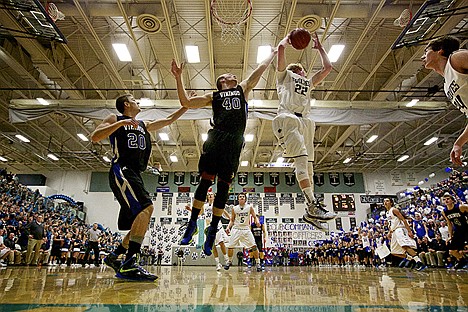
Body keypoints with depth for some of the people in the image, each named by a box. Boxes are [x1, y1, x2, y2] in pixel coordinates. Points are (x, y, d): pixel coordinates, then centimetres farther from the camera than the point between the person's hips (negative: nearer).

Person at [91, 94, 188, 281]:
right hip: (121, 171, -8)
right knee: (146, 207, -28)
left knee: (139, 223, 6)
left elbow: (169, 120, 32)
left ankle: (114, 257, 22)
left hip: (135, 175, 8)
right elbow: (95, 137, -5)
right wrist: (121, 123, -15)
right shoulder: (115, 119, 10)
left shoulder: (144, 125, 28)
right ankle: (129, 265, -29)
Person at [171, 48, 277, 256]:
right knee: (205, 180, -9)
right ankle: (192, 223, 3)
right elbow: (186, 102, 16)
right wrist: (178, 78, 10)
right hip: (216, 139, -1)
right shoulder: (213, 96, 21)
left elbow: (260, 68, 33)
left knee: (223, 186, 0)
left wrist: (274, 52, 39)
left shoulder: (243, 89, 26)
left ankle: (213, 229, 7)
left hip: (234, 142, 1)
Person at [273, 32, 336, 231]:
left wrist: (319, 47, 44)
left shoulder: (308, 83, 37)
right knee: (301, 159, -22)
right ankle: (313, 205, -29)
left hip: (305, 121, 6)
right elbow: (281, 48, 11)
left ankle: (309, 211, -2)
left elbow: (327, 68, 36)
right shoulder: (284, 75, 22)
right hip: (288, 118, -6)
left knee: (308, 164, -2)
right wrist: (289, 38, 31)